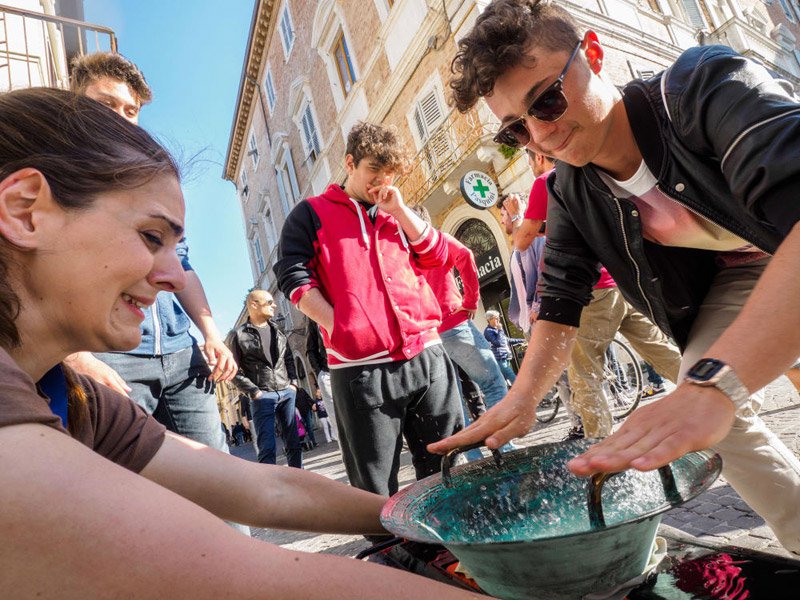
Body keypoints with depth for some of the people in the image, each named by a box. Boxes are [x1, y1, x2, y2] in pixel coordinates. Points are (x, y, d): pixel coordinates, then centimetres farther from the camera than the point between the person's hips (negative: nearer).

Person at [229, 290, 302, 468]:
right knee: (268, 447, -6)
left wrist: (294, 382, 5)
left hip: (287, 393, 5)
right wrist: (254, 392, -11)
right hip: (262, 397, -5)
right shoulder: (240, 334, -2)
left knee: (293, 443, 9)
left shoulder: (277, 330, 15)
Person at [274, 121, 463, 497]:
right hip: (362, 365, -4)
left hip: (426, 354, 5)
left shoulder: (397, 214, 23)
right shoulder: (312, 213, 9)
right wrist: (339, 328, -10)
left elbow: (436, 256, 12)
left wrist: (399, 209, 3)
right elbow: (294, 276, -1)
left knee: (443, 469, 13)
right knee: (375, 486, 5)